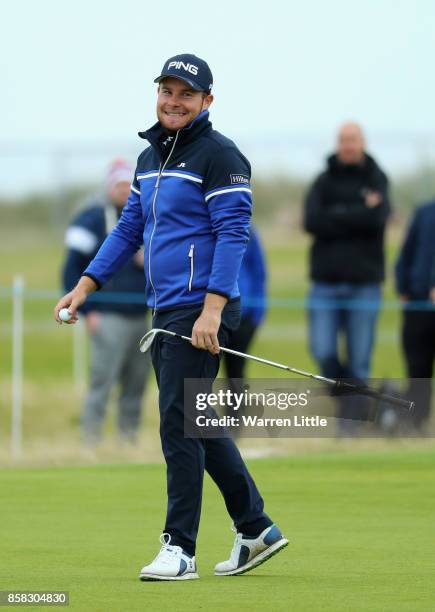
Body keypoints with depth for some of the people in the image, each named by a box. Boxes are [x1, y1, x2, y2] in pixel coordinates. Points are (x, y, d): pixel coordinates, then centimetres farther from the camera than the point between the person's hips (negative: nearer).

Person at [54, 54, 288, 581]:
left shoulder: (219, 156, -10)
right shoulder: (150, 158, 17)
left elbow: (232, 234, -16)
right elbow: (129, 229, 22)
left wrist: (212, 310, -24)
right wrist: (84, 286, 13)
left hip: (202, 311, -9)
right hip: (165, 311, 9)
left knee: (179, 424, -10)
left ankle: (179, 549, -7)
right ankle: (256, 529, 22)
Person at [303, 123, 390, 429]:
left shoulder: (377, 181, 5)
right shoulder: (323, 182, 7)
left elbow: (377, 217, -13)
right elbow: (311, 220, -9)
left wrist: (336, 214, -9)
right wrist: (359, 214, -10)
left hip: (364, 281, -1)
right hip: (326, 281, 1)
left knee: (359, 359, -1)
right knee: (323, 351, -9)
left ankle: (352, 420, 5)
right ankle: (346, 393, 17)